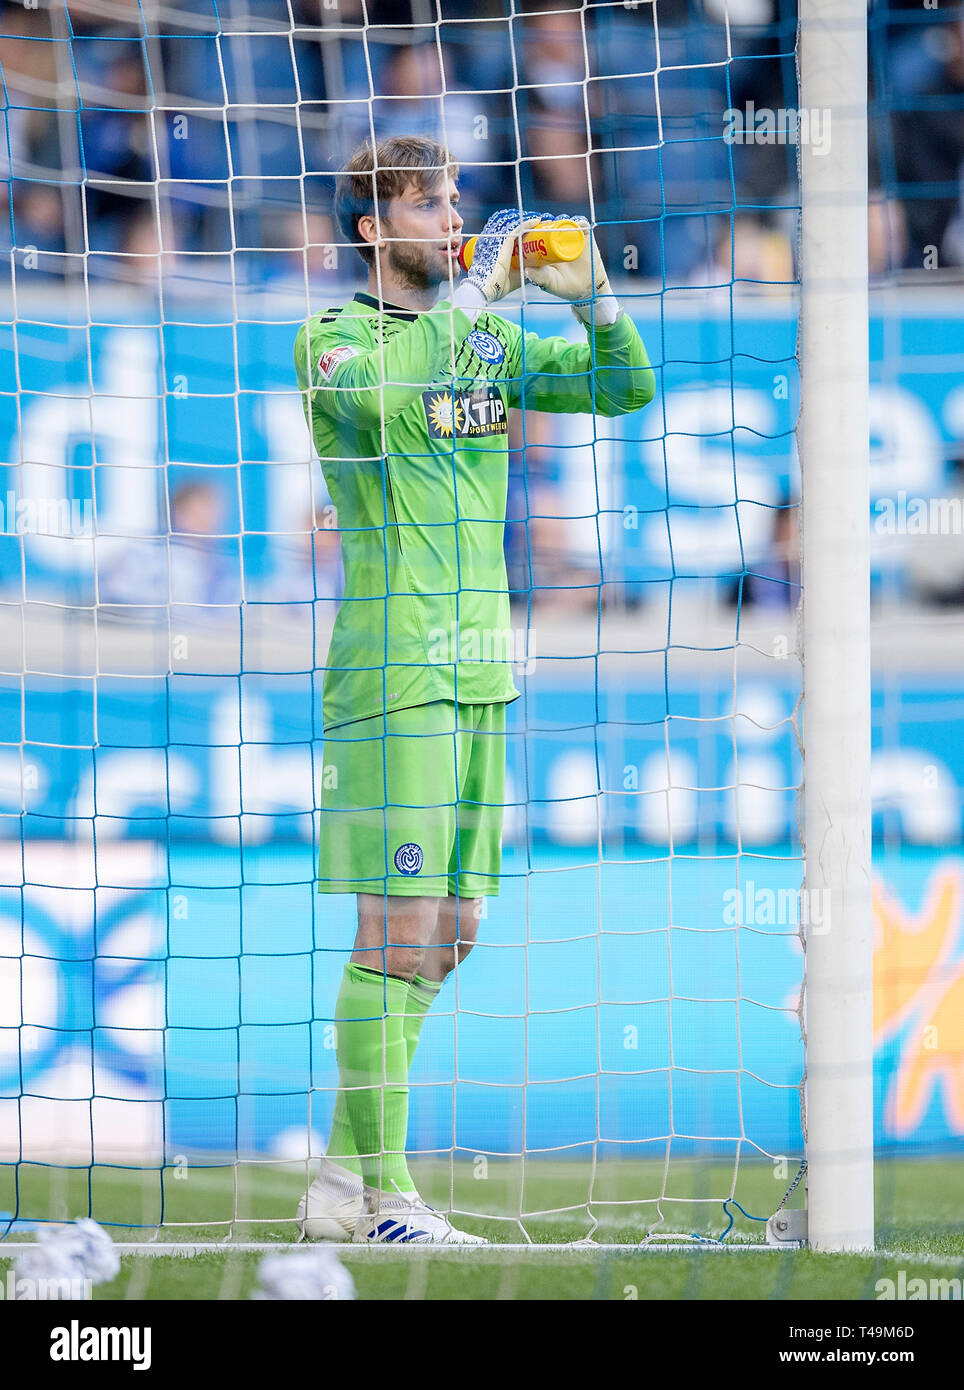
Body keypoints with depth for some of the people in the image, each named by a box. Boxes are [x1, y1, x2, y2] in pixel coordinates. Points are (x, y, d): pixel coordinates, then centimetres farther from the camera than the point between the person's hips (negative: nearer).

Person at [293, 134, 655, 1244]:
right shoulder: (331, 339, -2)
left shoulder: (487, 345, 17)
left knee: (447, 934, 8)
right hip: (393, 671, -7)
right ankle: (384, 1191, -8)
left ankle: (342, 1181, 15)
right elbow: (380, 397, -25)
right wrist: (472, 288, -18)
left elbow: (627, 389, 13)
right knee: (398, 932, -10)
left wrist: (590, 294, -4)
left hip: (480, 670, 7)